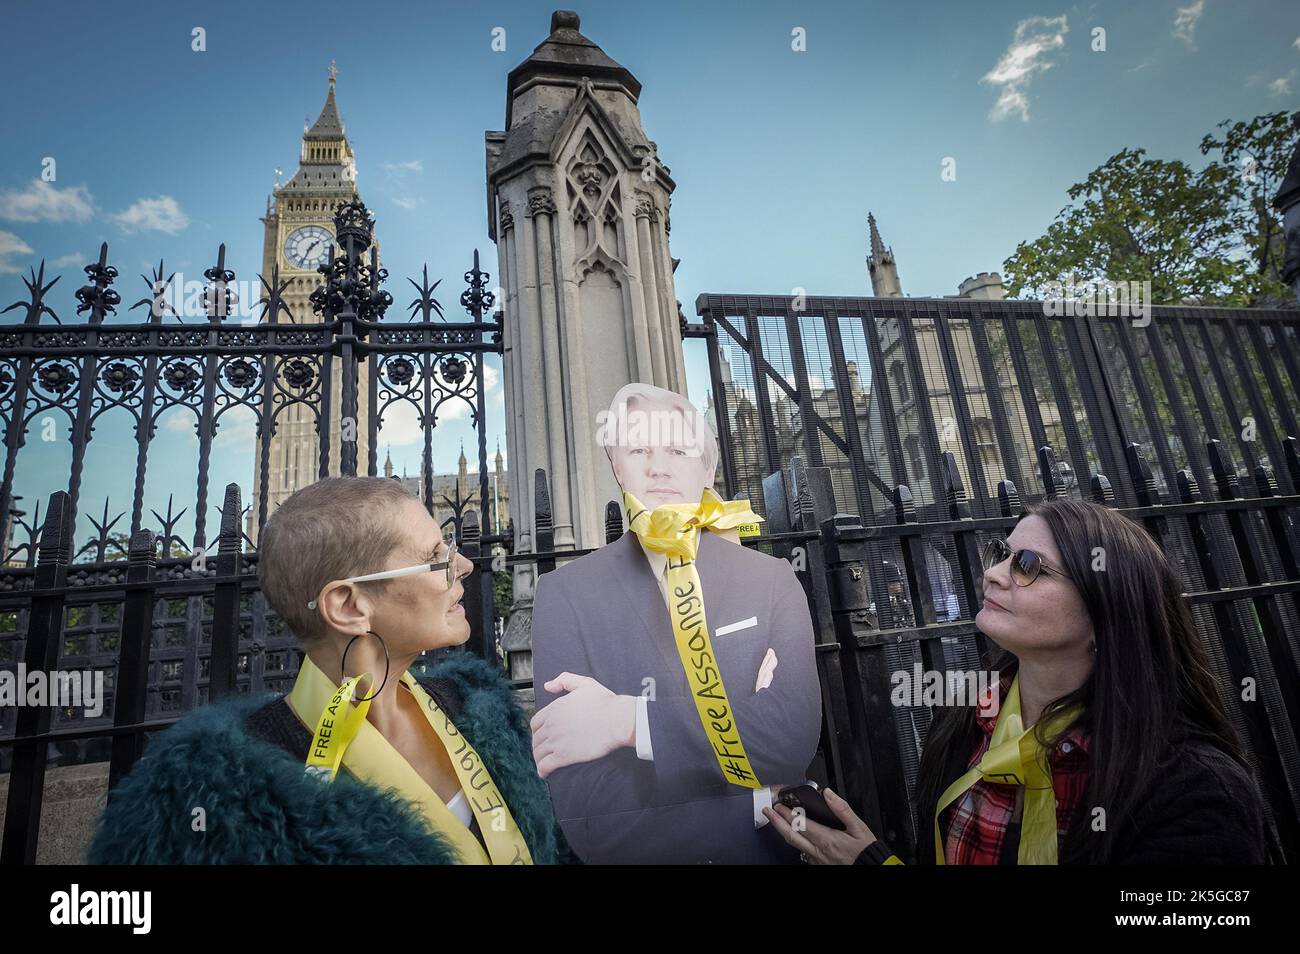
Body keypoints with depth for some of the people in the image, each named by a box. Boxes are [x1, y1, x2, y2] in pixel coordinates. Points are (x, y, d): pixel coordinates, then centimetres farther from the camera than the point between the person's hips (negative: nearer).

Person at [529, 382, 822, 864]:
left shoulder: (773, 580, -8)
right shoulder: (565, 593, -15)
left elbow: (795, 735, -20)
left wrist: (629, 719, -27)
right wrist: (755, 798, -20)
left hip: (769, 851, 2)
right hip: (638, 855, -1)